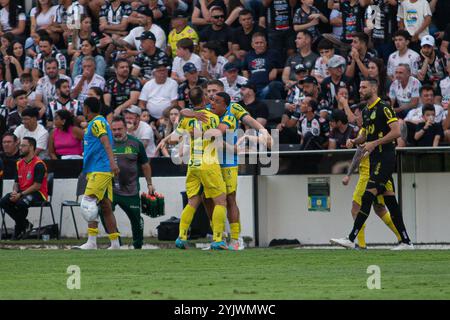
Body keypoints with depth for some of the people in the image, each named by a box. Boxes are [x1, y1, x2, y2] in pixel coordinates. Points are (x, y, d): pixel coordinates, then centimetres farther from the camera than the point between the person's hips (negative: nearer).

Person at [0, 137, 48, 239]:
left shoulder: (38, 164, -12)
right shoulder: (20, 163, 13)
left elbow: (37, 186, -17)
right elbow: (16, 182, 16)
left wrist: (20, 194, -21)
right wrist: (14, 192, -8)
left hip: (38, 194, -8)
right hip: (22, 192, 8)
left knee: (21, 203, -36)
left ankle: (19, 229, -10)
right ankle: (25, 224, -6)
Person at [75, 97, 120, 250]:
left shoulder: (97, 123, -9)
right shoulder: (100, 122, 21)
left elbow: (106, 142, -23)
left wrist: (112, 161, -37)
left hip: (99, 171, -10)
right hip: (102, 171, 10)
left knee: (89, 202, -16)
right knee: (105, 207, 9)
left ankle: (91, 242, -21)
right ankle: (115, 244, 11)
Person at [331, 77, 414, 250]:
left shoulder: (384, 108, -10)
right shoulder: (366, 111, 18)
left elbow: (396, 132, -17)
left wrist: (374, 143, -19)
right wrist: (354, 141, 7)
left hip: (385, 157, -9)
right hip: (375, 159, 9)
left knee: (368, 196, -13)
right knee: (389, 199, 7)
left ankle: (351, 239, -17)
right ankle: (406, 241, 9)